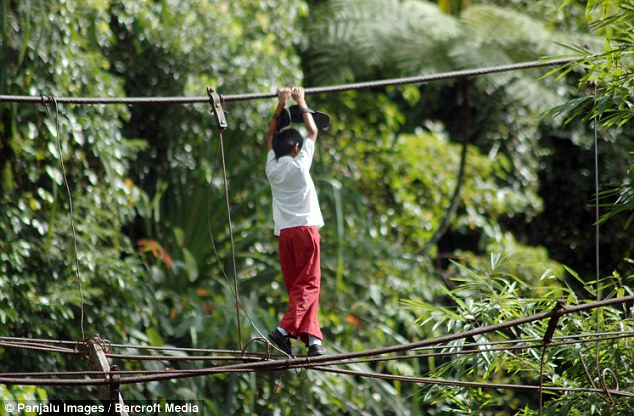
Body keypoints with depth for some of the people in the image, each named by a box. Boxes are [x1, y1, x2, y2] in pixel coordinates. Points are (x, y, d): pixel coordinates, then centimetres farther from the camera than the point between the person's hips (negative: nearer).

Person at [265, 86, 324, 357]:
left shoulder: (272, 167, 8)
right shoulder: (299, 164, -2)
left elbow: (270, 136, 25)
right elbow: (313, 131, 10)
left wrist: (280, 105, 27)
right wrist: (301, 103, 19)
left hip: (284, 232, 5)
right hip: (305, 228, -5)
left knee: (295, 285, 5)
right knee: (308, 284, -6)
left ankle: (312, 336, -3)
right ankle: (285, 329, -24)